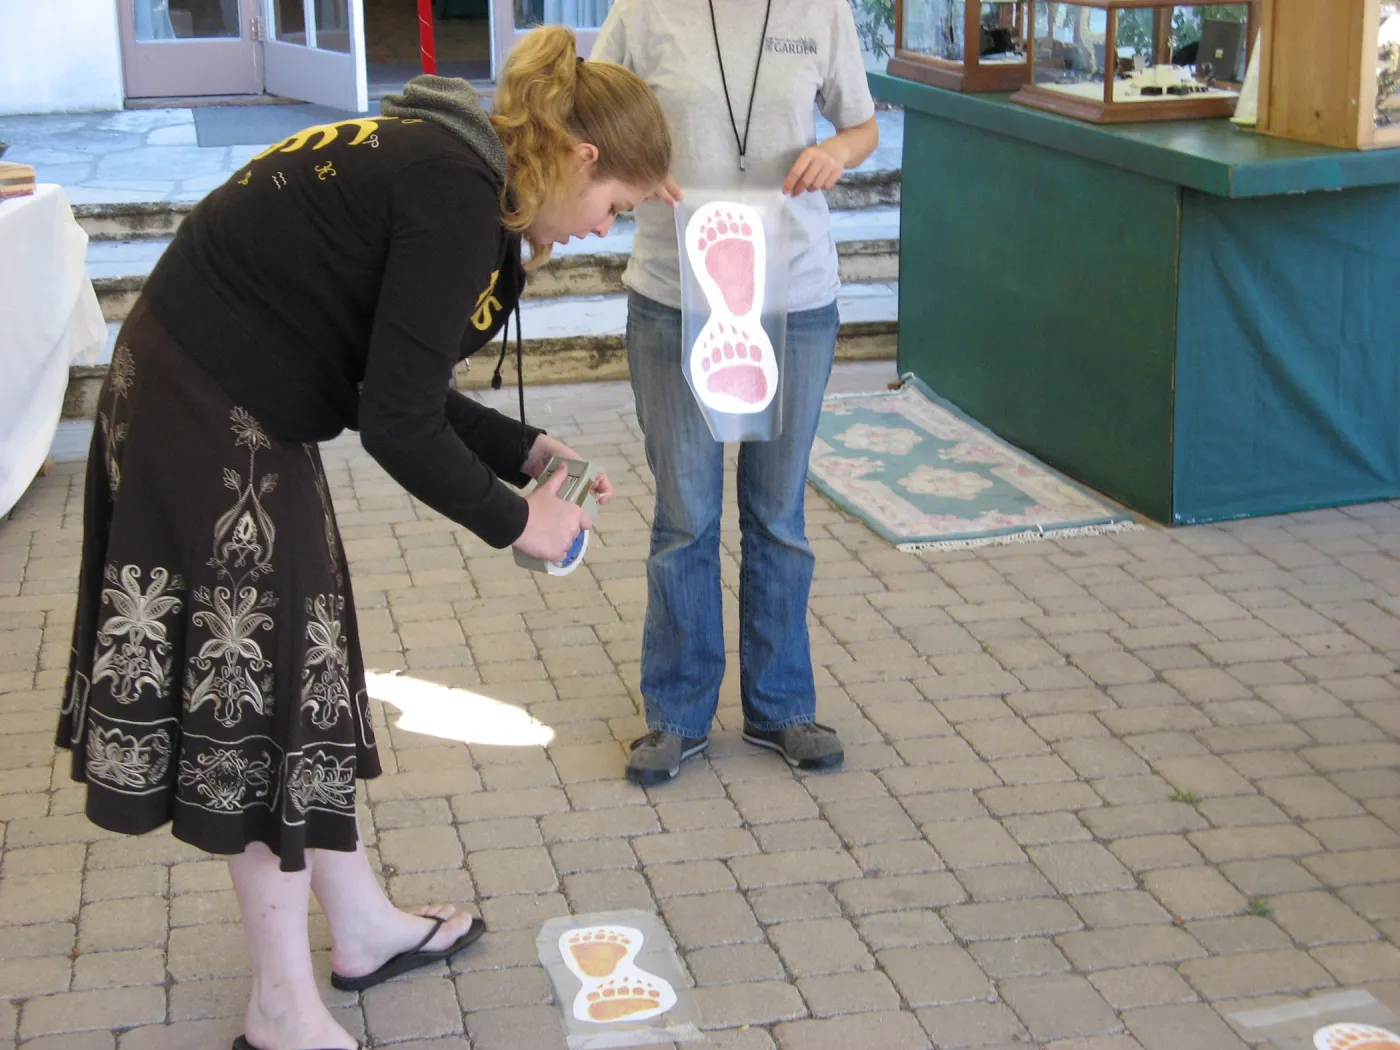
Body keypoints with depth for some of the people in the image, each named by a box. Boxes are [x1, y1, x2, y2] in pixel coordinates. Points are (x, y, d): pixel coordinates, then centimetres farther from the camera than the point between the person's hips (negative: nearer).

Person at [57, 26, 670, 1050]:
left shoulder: (443, 163, 9)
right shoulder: (458, 197, -21)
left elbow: (397, 380, 15)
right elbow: (397, 420, -22)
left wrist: (526, 451, 11)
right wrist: (513, 520, -8)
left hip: (233, 409, 10)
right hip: (208, 422, -10)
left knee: (308, 672, 18)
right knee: (261, 689, 0)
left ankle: (363, 926, 33)